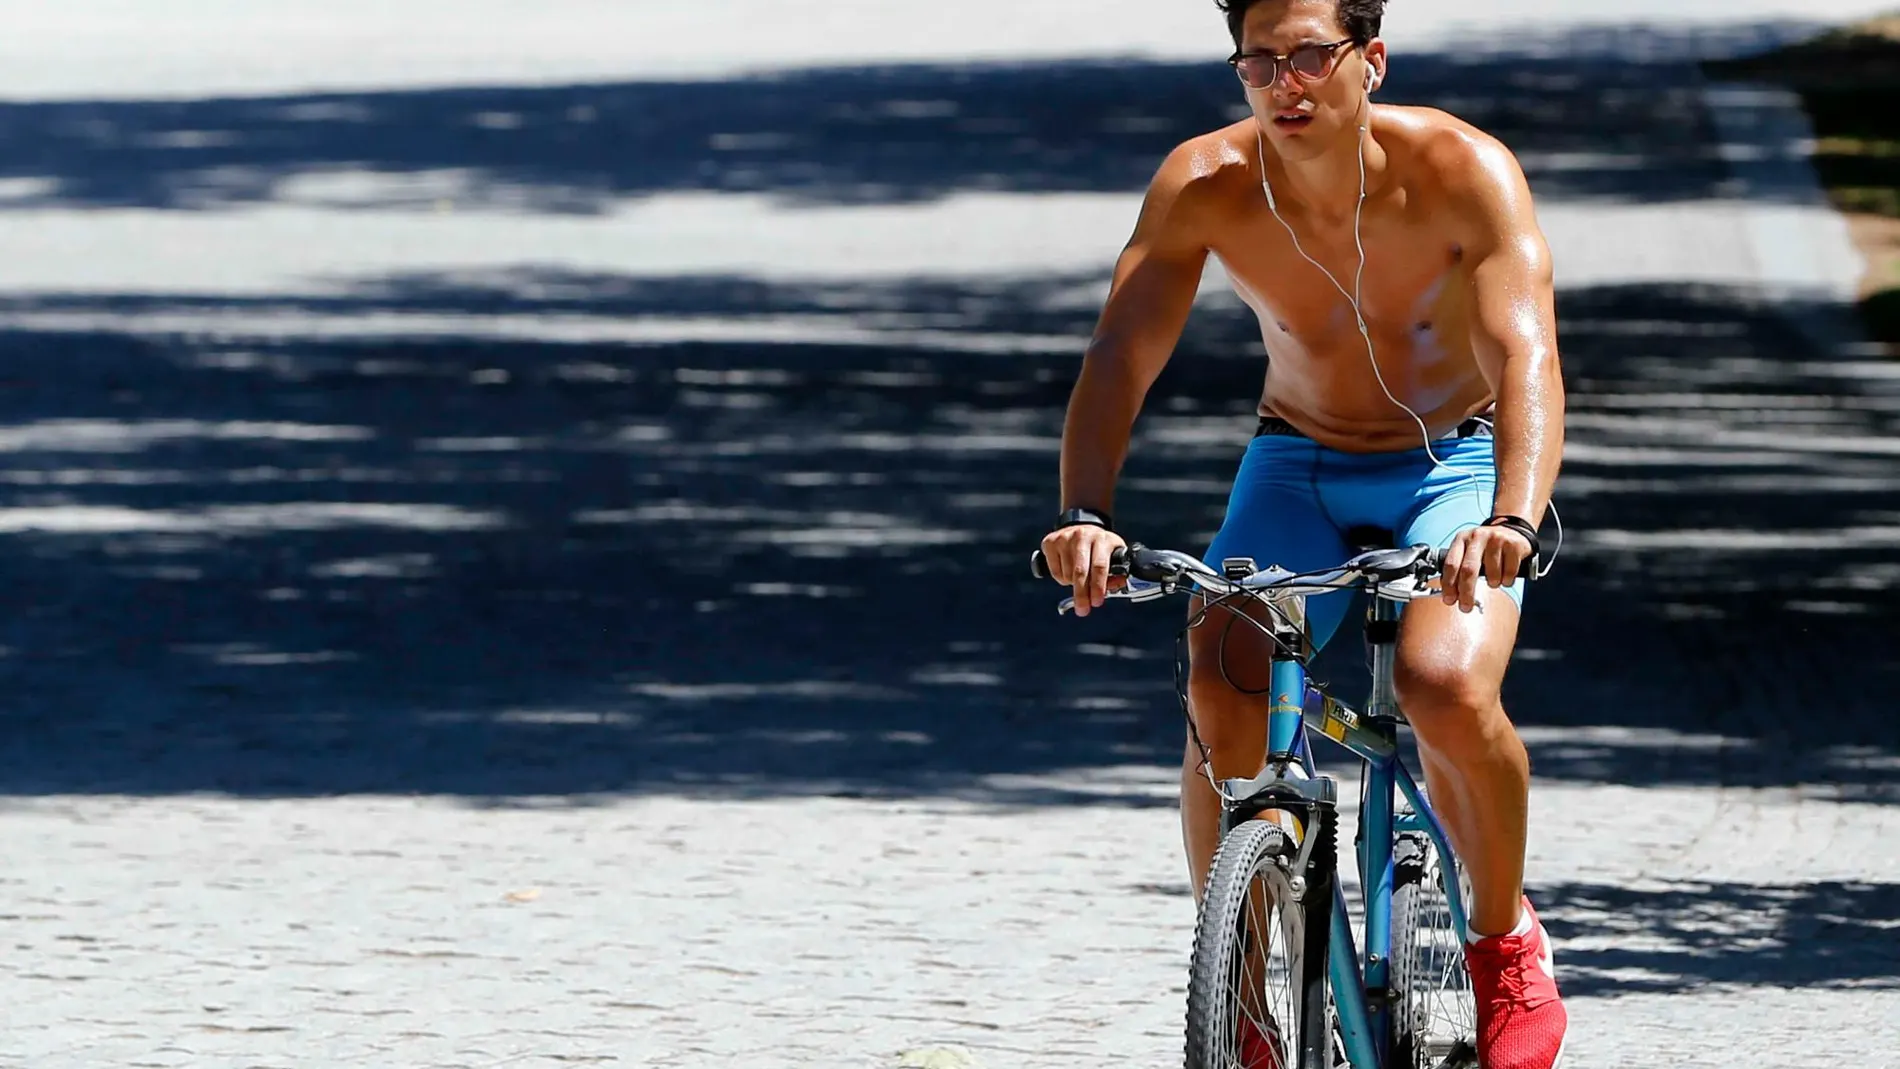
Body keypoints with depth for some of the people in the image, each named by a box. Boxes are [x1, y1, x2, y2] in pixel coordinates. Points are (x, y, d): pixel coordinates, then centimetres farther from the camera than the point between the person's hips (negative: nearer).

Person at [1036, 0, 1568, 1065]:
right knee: (1220, 691, -25)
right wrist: (1086, 515, -42)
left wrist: (1512, 519, -54)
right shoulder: (1206, 183, -17)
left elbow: (1526, 356, -36)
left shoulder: (1464, 171, -25)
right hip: (1297, 469, 3)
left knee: (1446, 685, -31)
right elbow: (1120, 356, -23)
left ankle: (1507, 937, -3)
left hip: (1454, 466, -2)